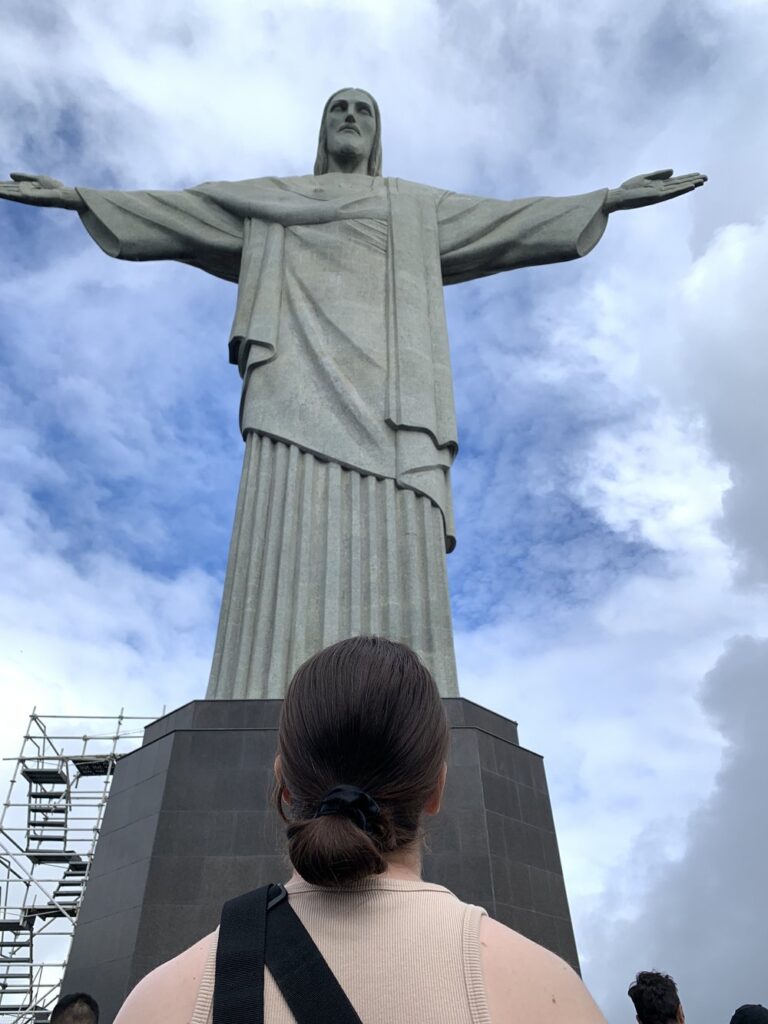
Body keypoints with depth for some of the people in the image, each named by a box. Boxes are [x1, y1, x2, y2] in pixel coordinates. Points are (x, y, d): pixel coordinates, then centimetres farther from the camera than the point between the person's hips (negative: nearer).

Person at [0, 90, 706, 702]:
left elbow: (515, 220, 28)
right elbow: (170, 212, 29)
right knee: (289, 560, -17)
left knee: (394, 561, -15)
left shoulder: (419, 208, 32)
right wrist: (77, 196, 23)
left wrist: (608, 199, 22)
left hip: (385, 393, 1)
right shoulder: (270, 199, 32)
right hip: (299, 385, 0)